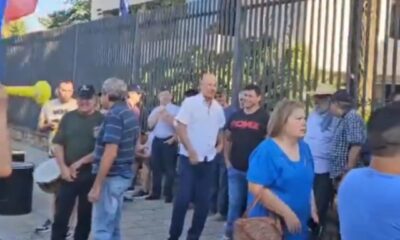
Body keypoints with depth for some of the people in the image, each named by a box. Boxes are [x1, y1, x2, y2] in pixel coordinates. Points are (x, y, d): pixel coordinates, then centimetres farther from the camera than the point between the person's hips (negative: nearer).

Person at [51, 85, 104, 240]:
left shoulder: (101, 120, -5)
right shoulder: (68, 118, 6)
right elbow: (58, 144, 5)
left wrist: (80, 162, -14)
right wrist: (63, 167, -7)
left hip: (90, 176, -2)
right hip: (68, 174, 2)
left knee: (85, 216, 10)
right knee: (60, 216, 3)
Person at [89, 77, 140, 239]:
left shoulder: (114, 115, -17)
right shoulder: (131, 115, 11)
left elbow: (110, 153, -25)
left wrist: (96, 185, -22)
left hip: (112, 177, -10)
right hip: (124, 175, 10)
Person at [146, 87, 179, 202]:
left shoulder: (176, 109, -2)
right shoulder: (155, 110, 14)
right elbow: (150, 124, 2)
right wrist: (158, 113, -6)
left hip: (169, 141, -5)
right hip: (157, 141, 5)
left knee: (169, 168, -3)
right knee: (156, 167, 8)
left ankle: (168, 194, 4)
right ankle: (156, 192, 16)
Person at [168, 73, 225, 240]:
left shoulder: (218, 108, 7)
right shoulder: (190, 103, -8)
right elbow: (180, 128, -12)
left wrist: (220, 144, 4)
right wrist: (191, 151, -17)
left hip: (208, 160, 5)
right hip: (189, 158, -5)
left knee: (204, 201, 6)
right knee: (183, 198, -7)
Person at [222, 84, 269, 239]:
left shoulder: (264, 117, -6)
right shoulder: (235, 116, 8)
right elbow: (227, 138, 17)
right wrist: (227, 160, 8)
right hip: (235, 169, 4)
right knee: (235, 202, 9)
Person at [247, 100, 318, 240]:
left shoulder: (304, 148, 8)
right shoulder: (266, 151, -15)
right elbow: (257, 189, -22)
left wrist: (313, 209, 6)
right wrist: (287, 213, -21)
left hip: (299, 224, 7)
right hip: (270, 224, -7)